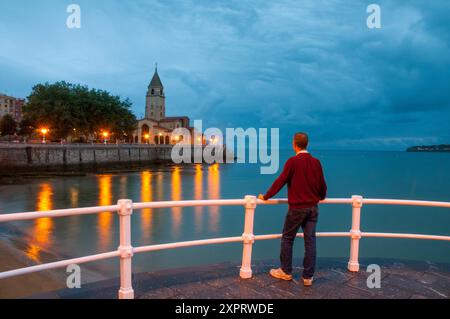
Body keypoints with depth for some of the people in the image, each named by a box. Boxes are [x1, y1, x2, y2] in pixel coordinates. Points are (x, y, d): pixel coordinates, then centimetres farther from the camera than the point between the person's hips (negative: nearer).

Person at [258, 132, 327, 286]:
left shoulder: (293, 161, -12)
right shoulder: (316, 162, 3)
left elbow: (280, 181, -12)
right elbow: (322, 184, 10)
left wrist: (266, 196, -1)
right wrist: (321, 197, 30)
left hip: (297, 208, -5)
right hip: (313, 207, 5)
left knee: (287, 238, 10)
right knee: (310, 240, 8)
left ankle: (286, 272, 20)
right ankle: (308, 276, 14)